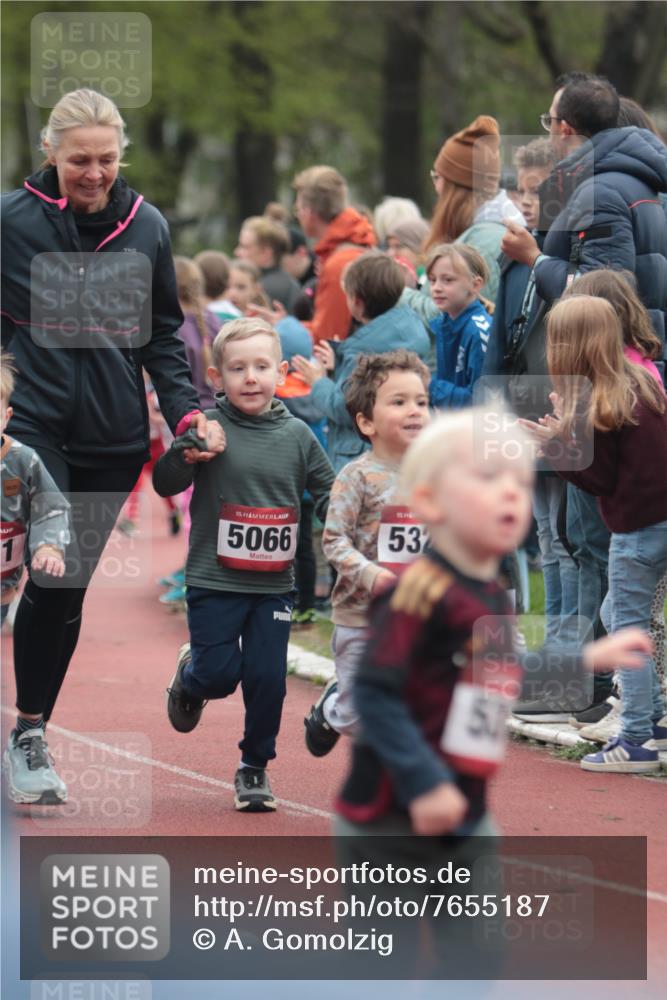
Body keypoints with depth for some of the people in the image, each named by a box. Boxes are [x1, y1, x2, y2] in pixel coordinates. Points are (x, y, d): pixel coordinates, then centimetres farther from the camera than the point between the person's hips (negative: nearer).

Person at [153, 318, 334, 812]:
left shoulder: (297, 435, 2)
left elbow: (327, 490, 13)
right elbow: (165, 485, -10)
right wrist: (185, 450, -27)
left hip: (274, 583, 2)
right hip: (214, 581, -2)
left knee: (267, 678, 1)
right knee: (220, 673, -3)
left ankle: (255, 767, 20)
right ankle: (190, 674, 33)